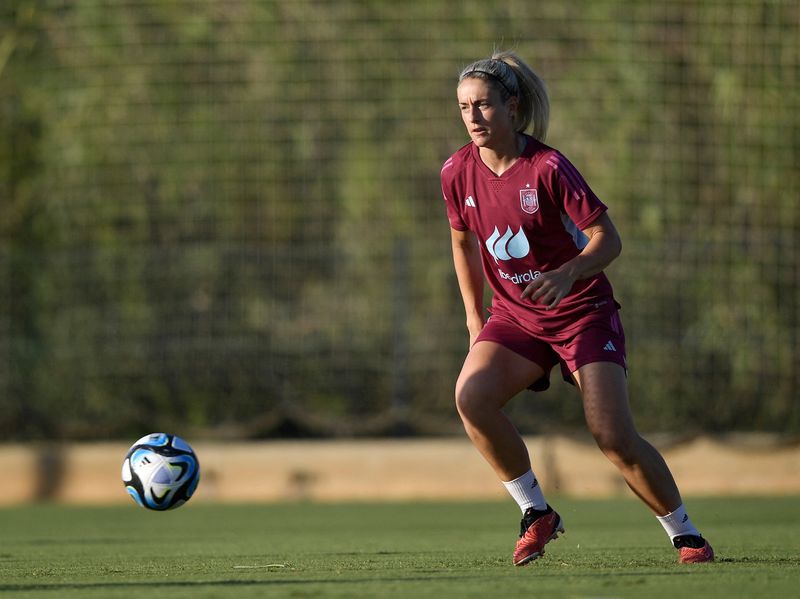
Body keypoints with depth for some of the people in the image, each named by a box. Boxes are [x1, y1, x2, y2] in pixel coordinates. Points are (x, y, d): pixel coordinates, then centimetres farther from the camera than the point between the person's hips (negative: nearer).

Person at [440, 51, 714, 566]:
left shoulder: (547, 168, -18)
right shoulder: (457, 173, -4)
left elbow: (608, 239, -16)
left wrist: (567, 275, -35)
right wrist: (475, 319, 13)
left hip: (582, 312, -4)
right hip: (515, 316, 4)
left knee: (614, 436, -16)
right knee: (471, 395, -24)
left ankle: (685, 534, 5)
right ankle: (537, 513, -8)